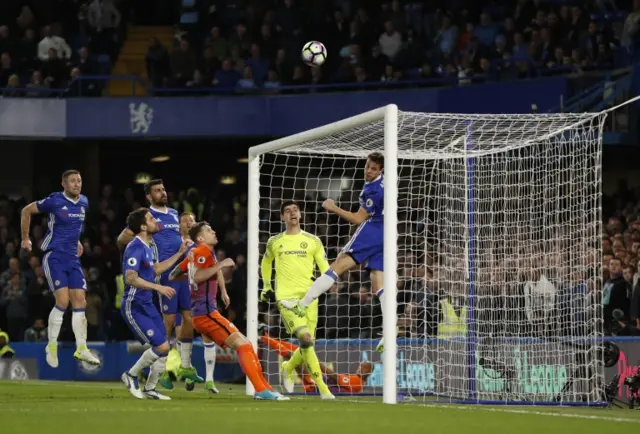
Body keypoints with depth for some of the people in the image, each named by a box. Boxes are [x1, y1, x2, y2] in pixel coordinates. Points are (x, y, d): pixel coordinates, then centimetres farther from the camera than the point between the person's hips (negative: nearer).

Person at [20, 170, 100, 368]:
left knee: (80, 301, -2)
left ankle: (81, 348, 0)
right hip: (54, 256, -6)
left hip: (73, 258, 6)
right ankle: (52, 346, -2)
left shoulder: (84, 202, 7)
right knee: (63, 301, -16)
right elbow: (26, 211, 2)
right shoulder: (55, 201, -11)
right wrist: (25, 238, 6)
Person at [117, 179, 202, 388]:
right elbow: (122, 238, -5)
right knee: (169, 320, -7)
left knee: (190, 317, 6)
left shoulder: (174, 214, 18)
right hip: (165, 274, -7)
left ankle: (185, 367, 17)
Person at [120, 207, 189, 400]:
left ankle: (149, 389, 20)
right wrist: (158, 288, -29)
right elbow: (131, 278, -27)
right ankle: (131, 375, 5)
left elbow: (156, 269, 28)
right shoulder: (135, 247, -18)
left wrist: (179, 253, 25)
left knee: (164, 348, 8)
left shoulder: (146, 247, 12)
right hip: (134, 307, -10)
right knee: (161, 346, -13)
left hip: (147, 305, 10)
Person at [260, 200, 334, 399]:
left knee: (307, 345, 4)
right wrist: (266, 286, 21)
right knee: (306, 338, -22)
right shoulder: (274, 242, 10)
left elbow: (325, 268, 7)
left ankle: (288, 368, 38)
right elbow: (266, 263, 29)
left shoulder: (313, 241, 8)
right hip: (286, 298, -2)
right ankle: (322, 387, -18)